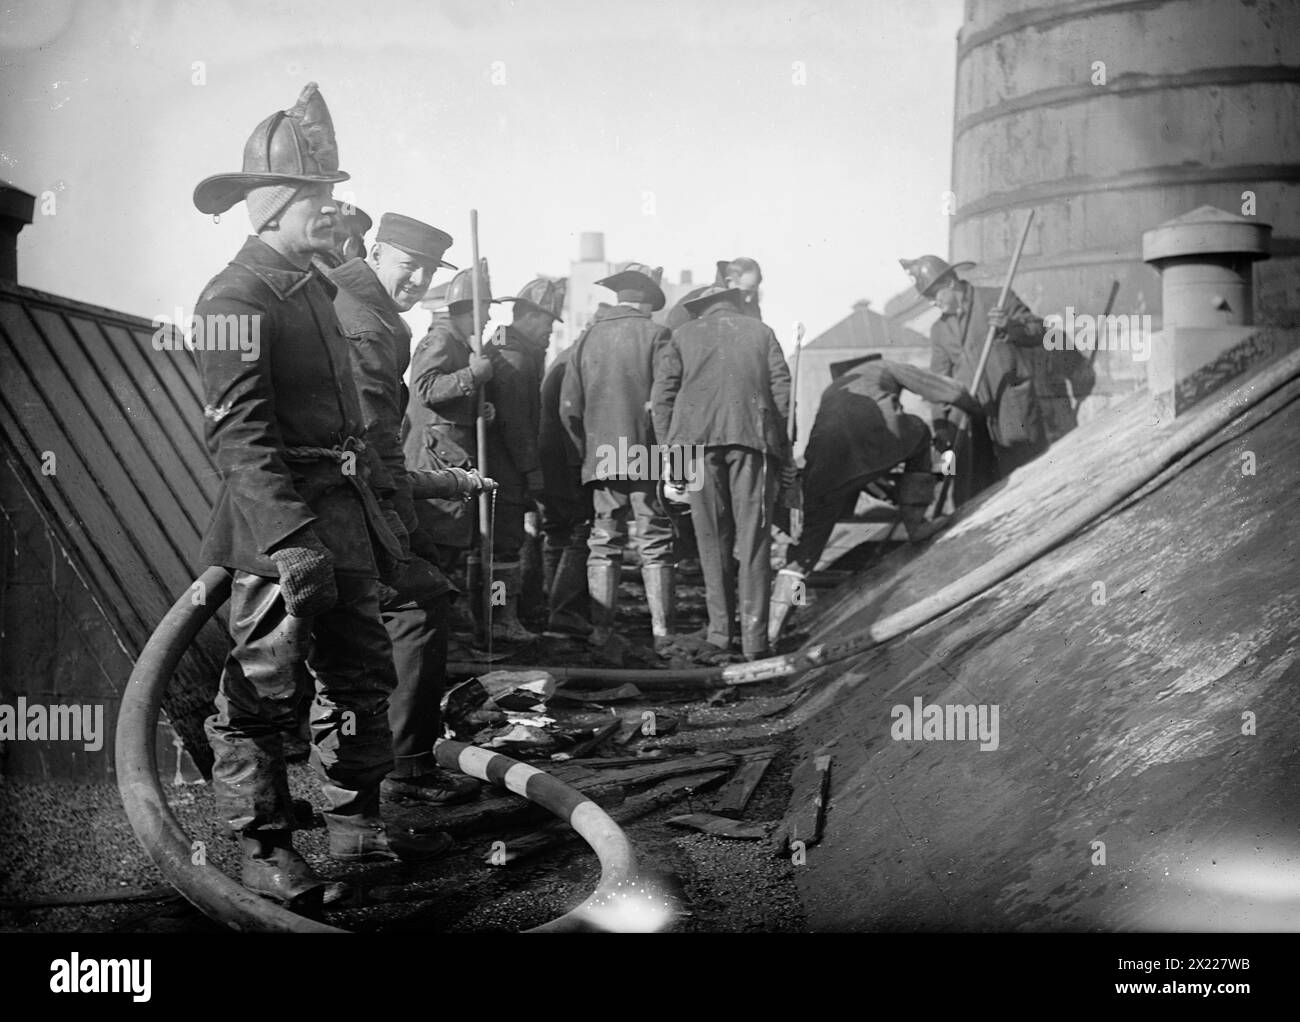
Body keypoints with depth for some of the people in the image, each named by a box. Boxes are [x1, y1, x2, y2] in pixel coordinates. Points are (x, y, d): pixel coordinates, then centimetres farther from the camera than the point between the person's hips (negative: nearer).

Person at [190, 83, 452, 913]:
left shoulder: (316, 288, 16)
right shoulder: (235, 298, -13)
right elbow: (242, 434, -21)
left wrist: (382, 499, 20)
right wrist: (293, 540, -27)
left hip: (348, 519, 10)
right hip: (282, 526, -10)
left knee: (362, 677, 16)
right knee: (263, 692, 0)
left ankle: (357, 820, 29)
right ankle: (263, 847, 11)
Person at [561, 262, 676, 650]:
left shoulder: (586, 338, 7)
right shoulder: (655, 335, -5)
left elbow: (569, 408, 5)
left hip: (602, 458, 3)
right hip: (648, 457, -3)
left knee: (604, 544, 10)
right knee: (656, 545, 2)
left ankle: (601, 628, 9)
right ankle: (661, 630, 0)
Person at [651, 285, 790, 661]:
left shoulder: (682, 336, 16)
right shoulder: (760, 331, 18)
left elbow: (661, 395, 6)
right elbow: (782, 389, 9)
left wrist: (669, 449, 8)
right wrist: (784, 447, 10)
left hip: (698, 438, 1)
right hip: (753, 437, 0)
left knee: (713, 540, 7)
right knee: (753, 540, 0)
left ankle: (720, 634, 6)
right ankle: (754, 640, -2)